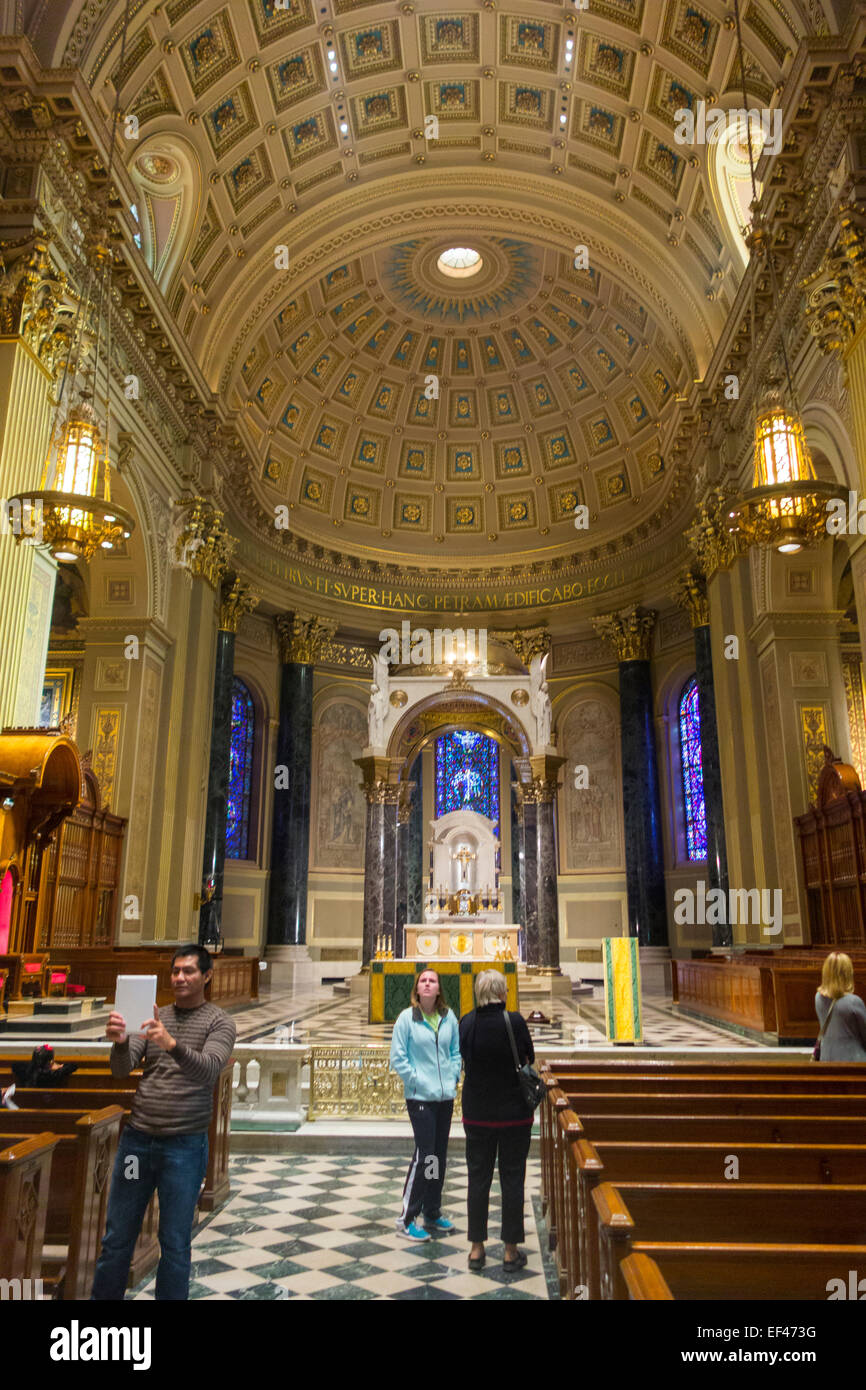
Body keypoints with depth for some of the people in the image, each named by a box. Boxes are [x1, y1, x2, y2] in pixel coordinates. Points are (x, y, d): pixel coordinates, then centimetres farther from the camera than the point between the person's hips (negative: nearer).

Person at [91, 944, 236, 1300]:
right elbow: (121, 1069, -4)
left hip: (185, 1146, -3)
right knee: (117, 1237, 12)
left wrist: (172, 1044, -40)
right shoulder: (154, 1016, 5)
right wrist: (120, 1041, -27)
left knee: (175, 1243, 6)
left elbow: (209, 1070, -22)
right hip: (137, 1139, 3)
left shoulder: (219, 1022, -5)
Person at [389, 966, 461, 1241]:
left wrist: (454, 1077, 2)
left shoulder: (448, 1017, 2)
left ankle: (432, 1213, 29)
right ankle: (407, 1218, 8)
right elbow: (398, 1058, -8)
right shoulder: (407, 1018, -10)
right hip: (420, 1097, -5)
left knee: (439, 1156, 14)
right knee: (424, 1155, -6)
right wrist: (417, 1081, -12)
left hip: (445, 1096, 5)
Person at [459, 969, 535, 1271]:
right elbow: (529, 1058, -3)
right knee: (512, 1178, 9)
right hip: (514, 1112, -2)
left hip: (477, 1113, 3)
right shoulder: (515, 1021, -16)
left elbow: (465, 1058, 5)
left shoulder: (467, 1022, -8)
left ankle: (477, 1248, 21)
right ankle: (511, 1251, 17)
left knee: (478, 1177, 13)